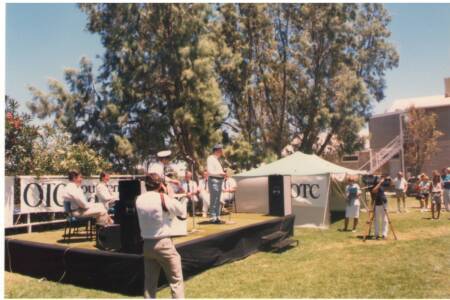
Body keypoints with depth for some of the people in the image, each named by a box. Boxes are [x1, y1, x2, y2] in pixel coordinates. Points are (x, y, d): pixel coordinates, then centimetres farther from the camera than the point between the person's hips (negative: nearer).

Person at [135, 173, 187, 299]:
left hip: (147, 244, 5)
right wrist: (170, 194, 5)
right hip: (164, 244, -5)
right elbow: (182, 211, 0)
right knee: (176, 281, 5)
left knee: (149, 282, 14)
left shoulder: (139, 200, 1)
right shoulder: (164, 198, -13)